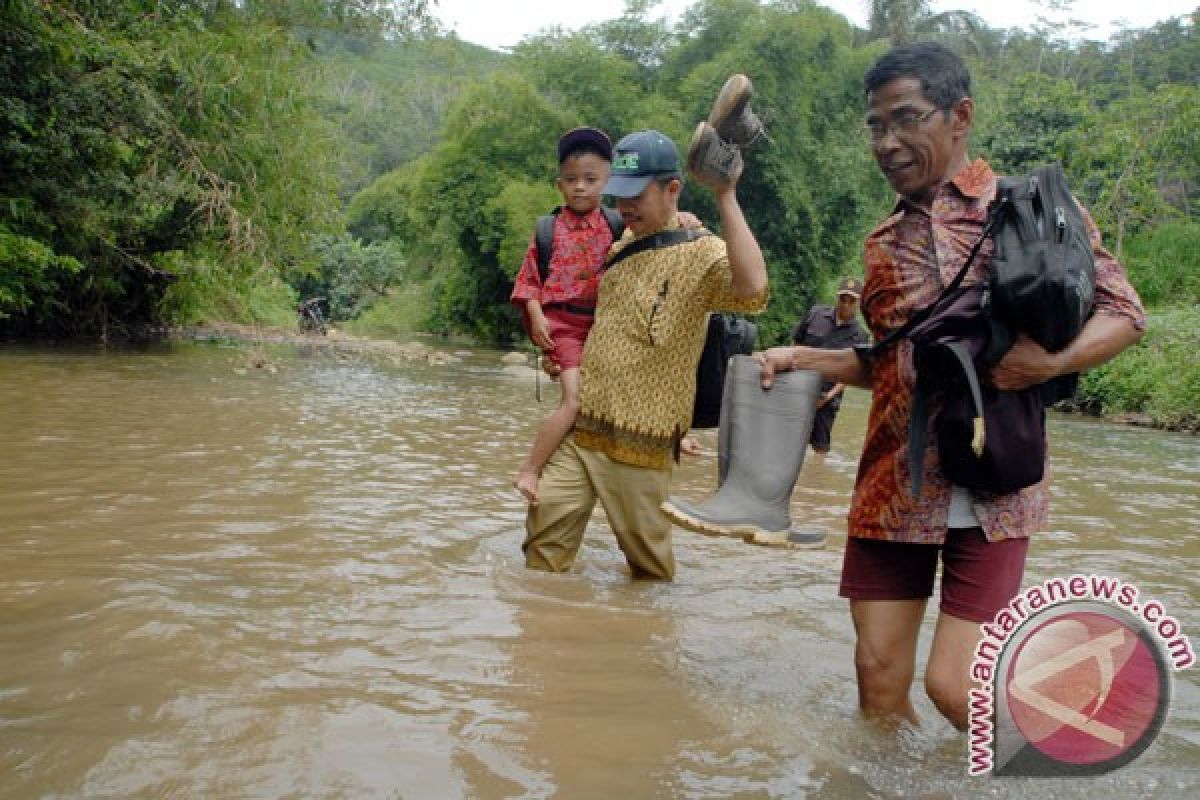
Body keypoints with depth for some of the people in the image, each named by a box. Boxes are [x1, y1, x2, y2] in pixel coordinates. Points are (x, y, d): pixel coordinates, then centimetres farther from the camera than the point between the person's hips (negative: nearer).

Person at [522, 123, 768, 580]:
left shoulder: (700, 253, -12)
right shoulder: (620, 247, 11)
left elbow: (752, 289, -35)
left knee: (648, 563, 9)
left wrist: (725, 196, -33)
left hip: (639, 444, -6)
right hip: (579, 430, 6)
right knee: (545, 534, 4)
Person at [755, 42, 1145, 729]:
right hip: (893, 486, 5)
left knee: (954, 686, -6)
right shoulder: (884, 242, 15)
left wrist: (1052, 360, -21)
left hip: (992, 490, -4)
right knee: (879, 679, 4)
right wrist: (803, 358, 7)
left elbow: (1124, 311, -1)